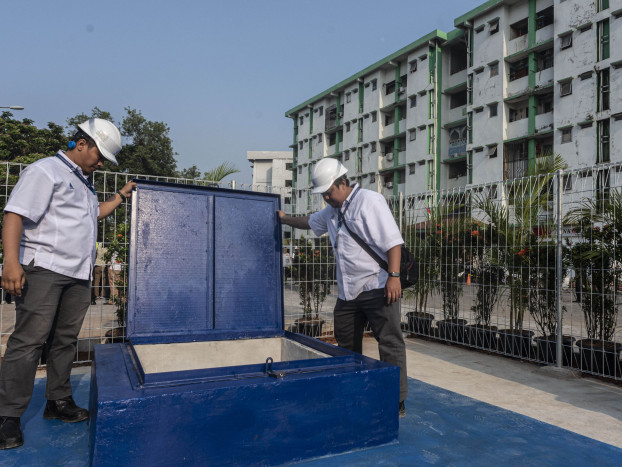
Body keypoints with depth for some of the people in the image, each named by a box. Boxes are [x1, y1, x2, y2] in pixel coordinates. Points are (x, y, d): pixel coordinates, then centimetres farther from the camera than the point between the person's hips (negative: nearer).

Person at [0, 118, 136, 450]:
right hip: (44, 269, -8)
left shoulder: (83, 182, 22)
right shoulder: (45, 171, -5)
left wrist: (120, 197, 28)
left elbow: (93, 214, 38)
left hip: (78, 274, 8)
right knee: (29, 340, -6)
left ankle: (58, 402, 23)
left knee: (65, 339, 12)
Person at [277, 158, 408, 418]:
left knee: (390, 343, -4)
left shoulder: (370, 201, -9)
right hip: (347, 292, 9)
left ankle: (397, 403, 5)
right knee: (346, 345, 15)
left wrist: (394, 276, -23)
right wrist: (284, 218, 37)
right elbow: (309, 222, 37)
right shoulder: (332, 211, 16)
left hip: (377, 287, -8)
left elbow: (393, 241, -17)